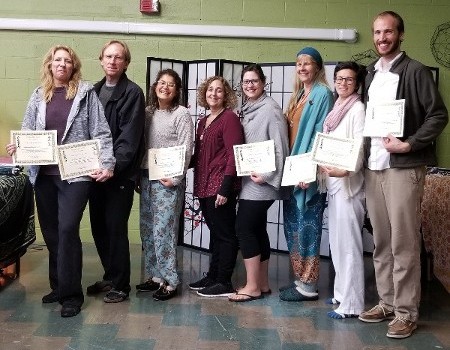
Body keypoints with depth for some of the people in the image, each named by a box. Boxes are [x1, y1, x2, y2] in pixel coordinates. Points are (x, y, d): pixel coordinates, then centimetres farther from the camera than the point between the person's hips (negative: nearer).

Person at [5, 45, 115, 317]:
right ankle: (58, 286, 26)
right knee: (50, 231, 10)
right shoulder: (39, 96, 10)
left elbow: (101, 133, -4)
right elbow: (27, 132, 14)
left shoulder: (86, 93, 0)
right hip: (44, 174, 5)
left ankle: (71, 294, 2)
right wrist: (18, 146, -6)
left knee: (67, 229, -9)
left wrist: (107, 164, -13)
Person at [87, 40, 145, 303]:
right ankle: (110, 277, 28)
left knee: (116, 228, -1)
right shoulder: (95, 91, 13)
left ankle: (120, 285, 12)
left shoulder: (133, 93, -7)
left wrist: (113, 167, -24)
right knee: (98, 226, 12)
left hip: (121, 173, -6)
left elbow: (129, 138, -15)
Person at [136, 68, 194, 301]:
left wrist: (175, 178, -15)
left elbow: (185, 149, -9)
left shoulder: (182, 114, -3)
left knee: (164, 230, -8)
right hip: (146, 177, 6)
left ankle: (170, 281, 1)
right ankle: (155, 276, 21)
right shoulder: (147, 112, 13)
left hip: (168, 179, -6)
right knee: (147, 229, 10)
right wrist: (138, 173, 6)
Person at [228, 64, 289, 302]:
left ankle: (252, 287, -2)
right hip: (249, 180, 8)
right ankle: (262, 283, 19)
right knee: (257, 230, 10)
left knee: (244, 229, -9)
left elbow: (280, 147, -15)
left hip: (261, 181, -8)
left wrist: (266, 175, -18)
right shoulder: (247, 110, 14)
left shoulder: (270, 109, -10)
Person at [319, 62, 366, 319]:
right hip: (333, 182, 9)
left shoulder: (358, 108, -8)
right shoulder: (337, 109, 16)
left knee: (348, 242, -5)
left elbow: (361, 147, -17)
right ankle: (342, 293, 26)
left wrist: (347, 170, -32)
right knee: (337, 241, 14)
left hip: (349, 183, -9)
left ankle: (351, 303, 2)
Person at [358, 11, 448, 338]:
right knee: (381, 242, 11)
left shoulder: (416, 71, -4)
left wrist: (409, 145, -16)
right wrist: (364, 153, 7)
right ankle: (387, 302, 23)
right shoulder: (371, 74, 15)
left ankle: (406, 312, 7)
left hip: (403, 167, -6)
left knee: (404, 243, -3)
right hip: (373, 168, 6)